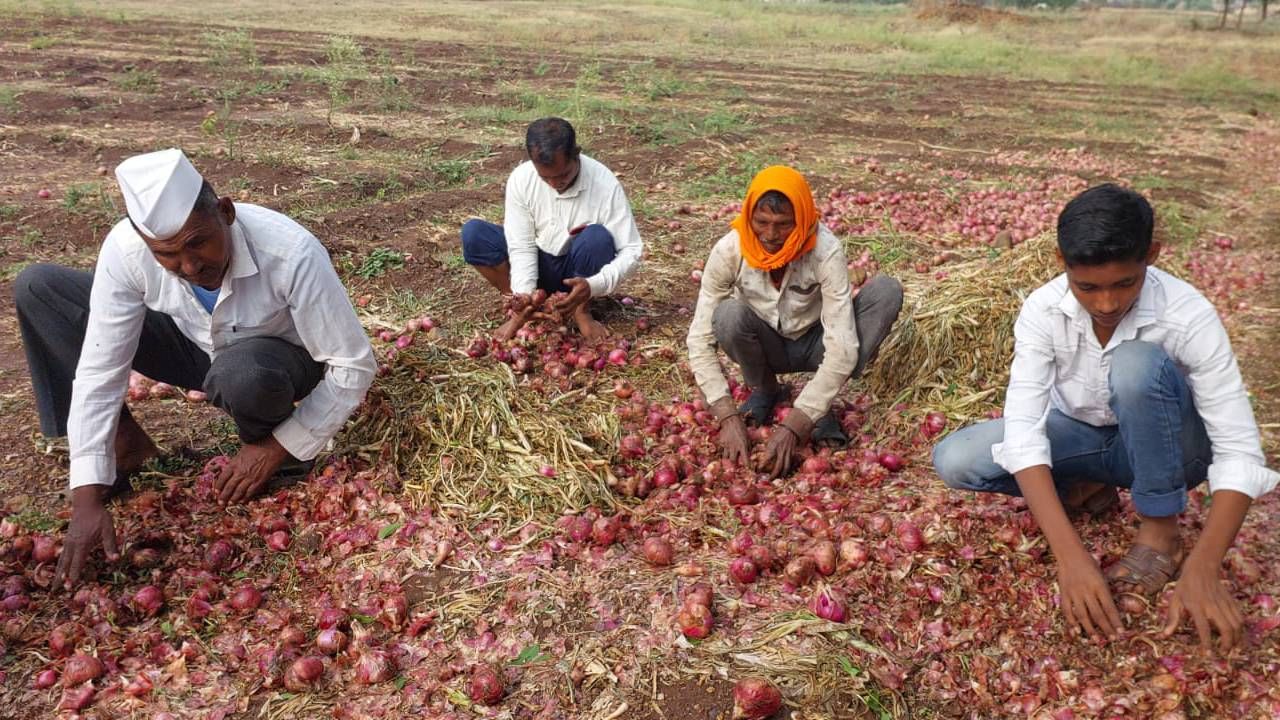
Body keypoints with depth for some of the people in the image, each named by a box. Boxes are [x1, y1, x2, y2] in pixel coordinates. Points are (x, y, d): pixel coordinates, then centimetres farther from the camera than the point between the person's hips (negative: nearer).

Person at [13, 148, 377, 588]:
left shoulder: (291, 253, -36)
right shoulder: (125, 249, -26)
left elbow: (354, 366, -28)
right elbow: (99, 370, -21)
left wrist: (278, 449, -25)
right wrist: (88, 498, -25)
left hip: (277, 361, -4)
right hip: (195, 346, 4)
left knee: (244, 372, -42)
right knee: (36, 288, -9)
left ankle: (274, 456, -7)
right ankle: (127, 449, -4)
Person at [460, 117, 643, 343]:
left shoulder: (605, 184, -24)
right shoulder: (520, 178, -17)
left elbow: (632, 251, -23)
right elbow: (522, 245, -15)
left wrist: (593, 286, -40)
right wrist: (524, 291, -33)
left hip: (579, 272, -2)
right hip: (538, 266, 2)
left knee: (597, 236, -35)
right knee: (473, 233, -20)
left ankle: (582, 310, -11)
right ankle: (524, 309, -8)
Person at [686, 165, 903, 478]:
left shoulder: (826, 251, -29)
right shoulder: (729, 251, -25)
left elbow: (842, 349, -33)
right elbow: (700, 339, -23)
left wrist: (792, 426, -39)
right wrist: (727, 417, -34)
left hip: (814, 342, 0)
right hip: (764, 346, 0)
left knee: (887, 290, -25)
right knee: (729, 314, -34)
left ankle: (819, 407, -17)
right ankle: (765, 391, -3)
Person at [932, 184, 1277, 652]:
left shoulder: (1189, 317, -28)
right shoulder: (1043, 310, -24)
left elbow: (1239, 451, -28)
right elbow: (1022, 432, -31)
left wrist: (1201, 571, -41)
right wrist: (1071, 557, -41)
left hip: (1163, 447, -2)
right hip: (1082, 437, 2)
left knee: (1138, 364, -36)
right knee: (953, 461, -24)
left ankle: (1161, 533, -16)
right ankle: (1087, 489, 0)